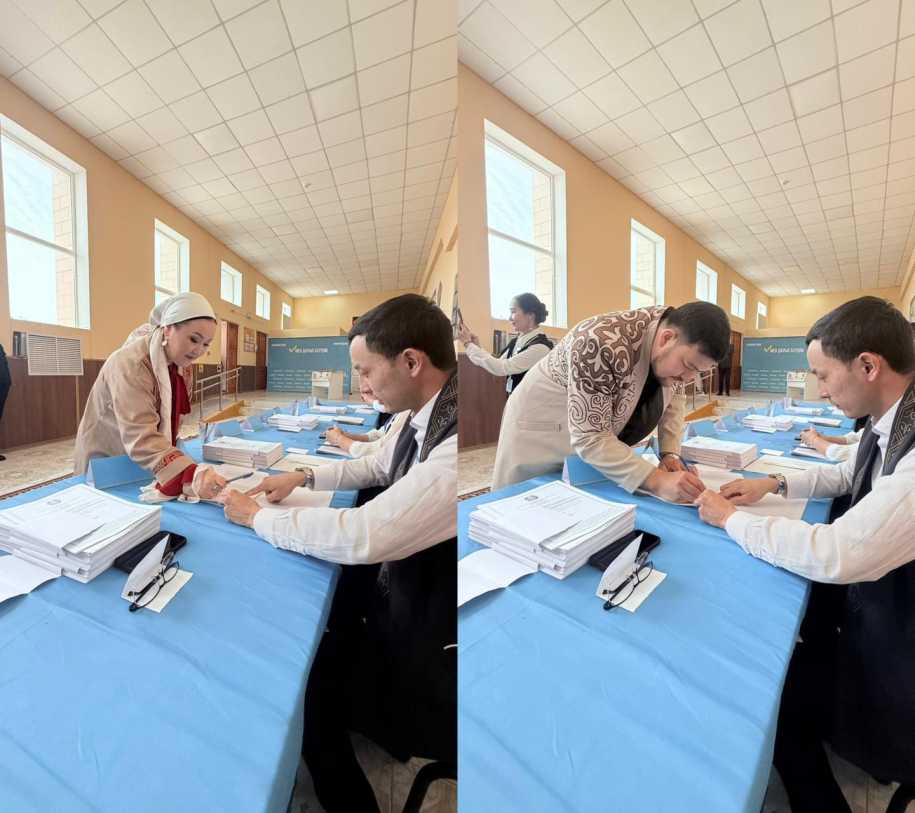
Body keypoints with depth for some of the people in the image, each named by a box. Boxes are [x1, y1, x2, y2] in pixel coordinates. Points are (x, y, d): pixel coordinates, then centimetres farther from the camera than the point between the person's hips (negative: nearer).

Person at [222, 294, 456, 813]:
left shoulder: (453, 444, -35)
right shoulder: (429, 414, -5)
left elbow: (362, 537, -36)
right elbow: (376, 467, 14)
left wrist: (258, 517, -19)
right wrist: (303, 478, 2)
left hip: (433, 643, -7)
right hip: (407, 592, 7)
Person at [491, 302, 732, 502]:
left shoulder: (675, 347, -12)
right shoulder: (605, 345, -36)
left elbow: (674, 397, 4)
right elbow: (589, 437, -35)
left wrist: (670, 453, -10)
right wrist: (657, 481, -40)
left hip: (602, 436, 7)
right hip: (543, 436, -6)